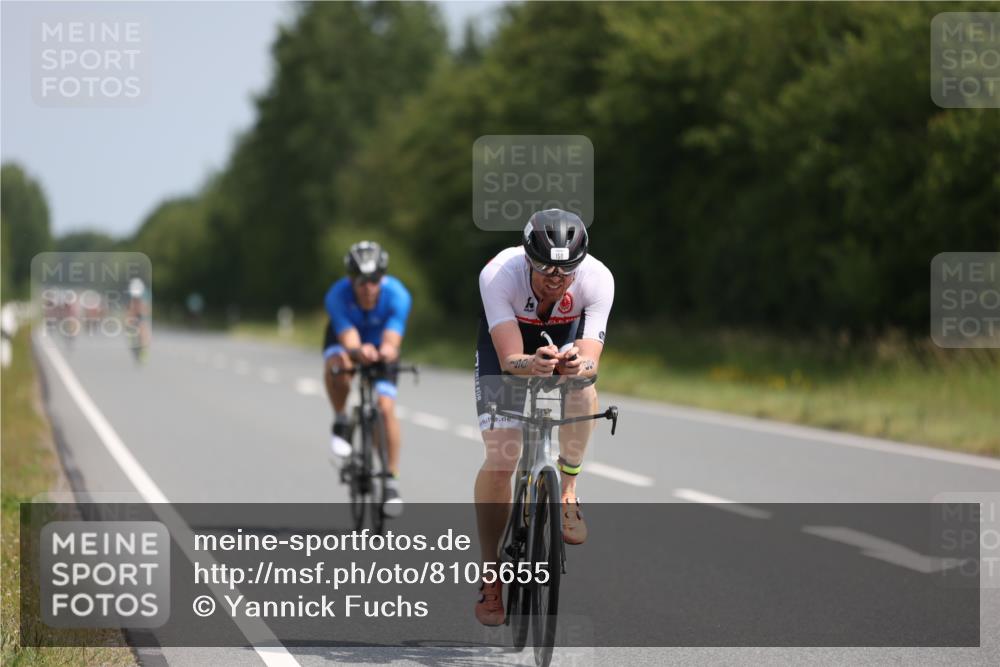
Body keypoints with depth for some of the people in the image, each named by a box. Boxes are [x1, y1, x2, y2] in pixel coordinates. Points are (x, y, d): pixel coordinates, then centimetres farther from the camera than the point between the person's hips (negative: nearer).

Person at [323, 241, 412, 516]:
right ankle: (341, 424, -11)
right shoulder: (337, 296, -35)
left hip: (381, 342, 0)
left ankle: (392, 480, -5)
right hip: (346, 338, 0)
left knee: (386, 407, -16)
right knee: (336, 365, -37)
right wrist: (359, 352, -66)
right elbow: (349, 341, -43)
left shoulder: (397, 295, -34)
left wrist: (387, 351, -67)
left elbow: (392, 341, -43)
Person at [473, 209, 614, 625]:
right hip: (508, 338, -1)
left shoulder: (597, 279, -34)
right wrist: (534, 365, -65)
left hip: (568, 334, 1)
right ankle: (491, 578, 2)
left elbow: (592, 362, -40)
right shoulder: (498, 275, -38)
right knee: (499, 460, -12)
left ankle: (566, 489, -10)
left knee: (582, 388, -34)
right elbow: (510, 359, -43)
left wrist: (580, 366, -63)